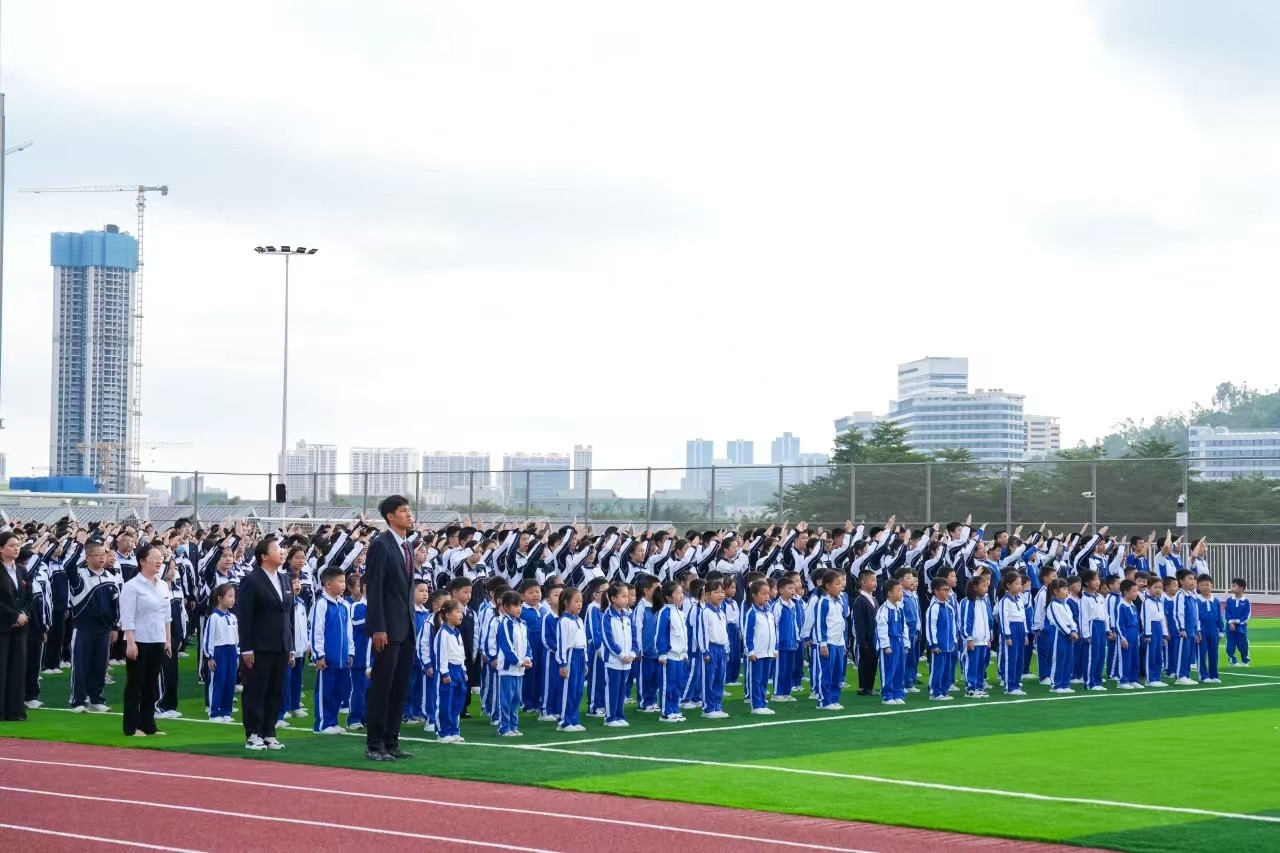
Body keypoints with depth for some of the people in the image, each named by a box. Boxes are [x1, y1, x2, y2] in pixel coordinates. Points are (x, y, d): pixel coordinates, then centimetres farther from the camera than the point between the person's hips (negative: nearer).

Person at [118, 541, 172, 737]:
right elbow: (127, 618, -14)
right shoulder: (132, 586, -11)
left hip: (157, 642, 7)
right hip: (139, 642, -7)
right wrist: (130, 642, -19)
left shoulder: (162, 585, 10)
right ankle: (132, 727, 5)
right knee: (135, 685, 0)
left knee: (151, 685, 10)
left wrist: (168, 640, 13)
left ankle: (148, 726, 16)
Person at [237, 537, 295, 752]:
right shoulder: (251, 581, -7)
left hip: (281, 648, 6)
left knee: (276, 692, 7)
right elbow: (244, 617, -10)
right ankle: (253, 735, 3)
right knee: (255, 692, -1)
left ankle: (269, 734, 13)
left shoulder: (285, 579, 14)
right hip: (259, 649, -6)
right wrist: (246, 649, -14)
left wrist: (291, 647, 13)